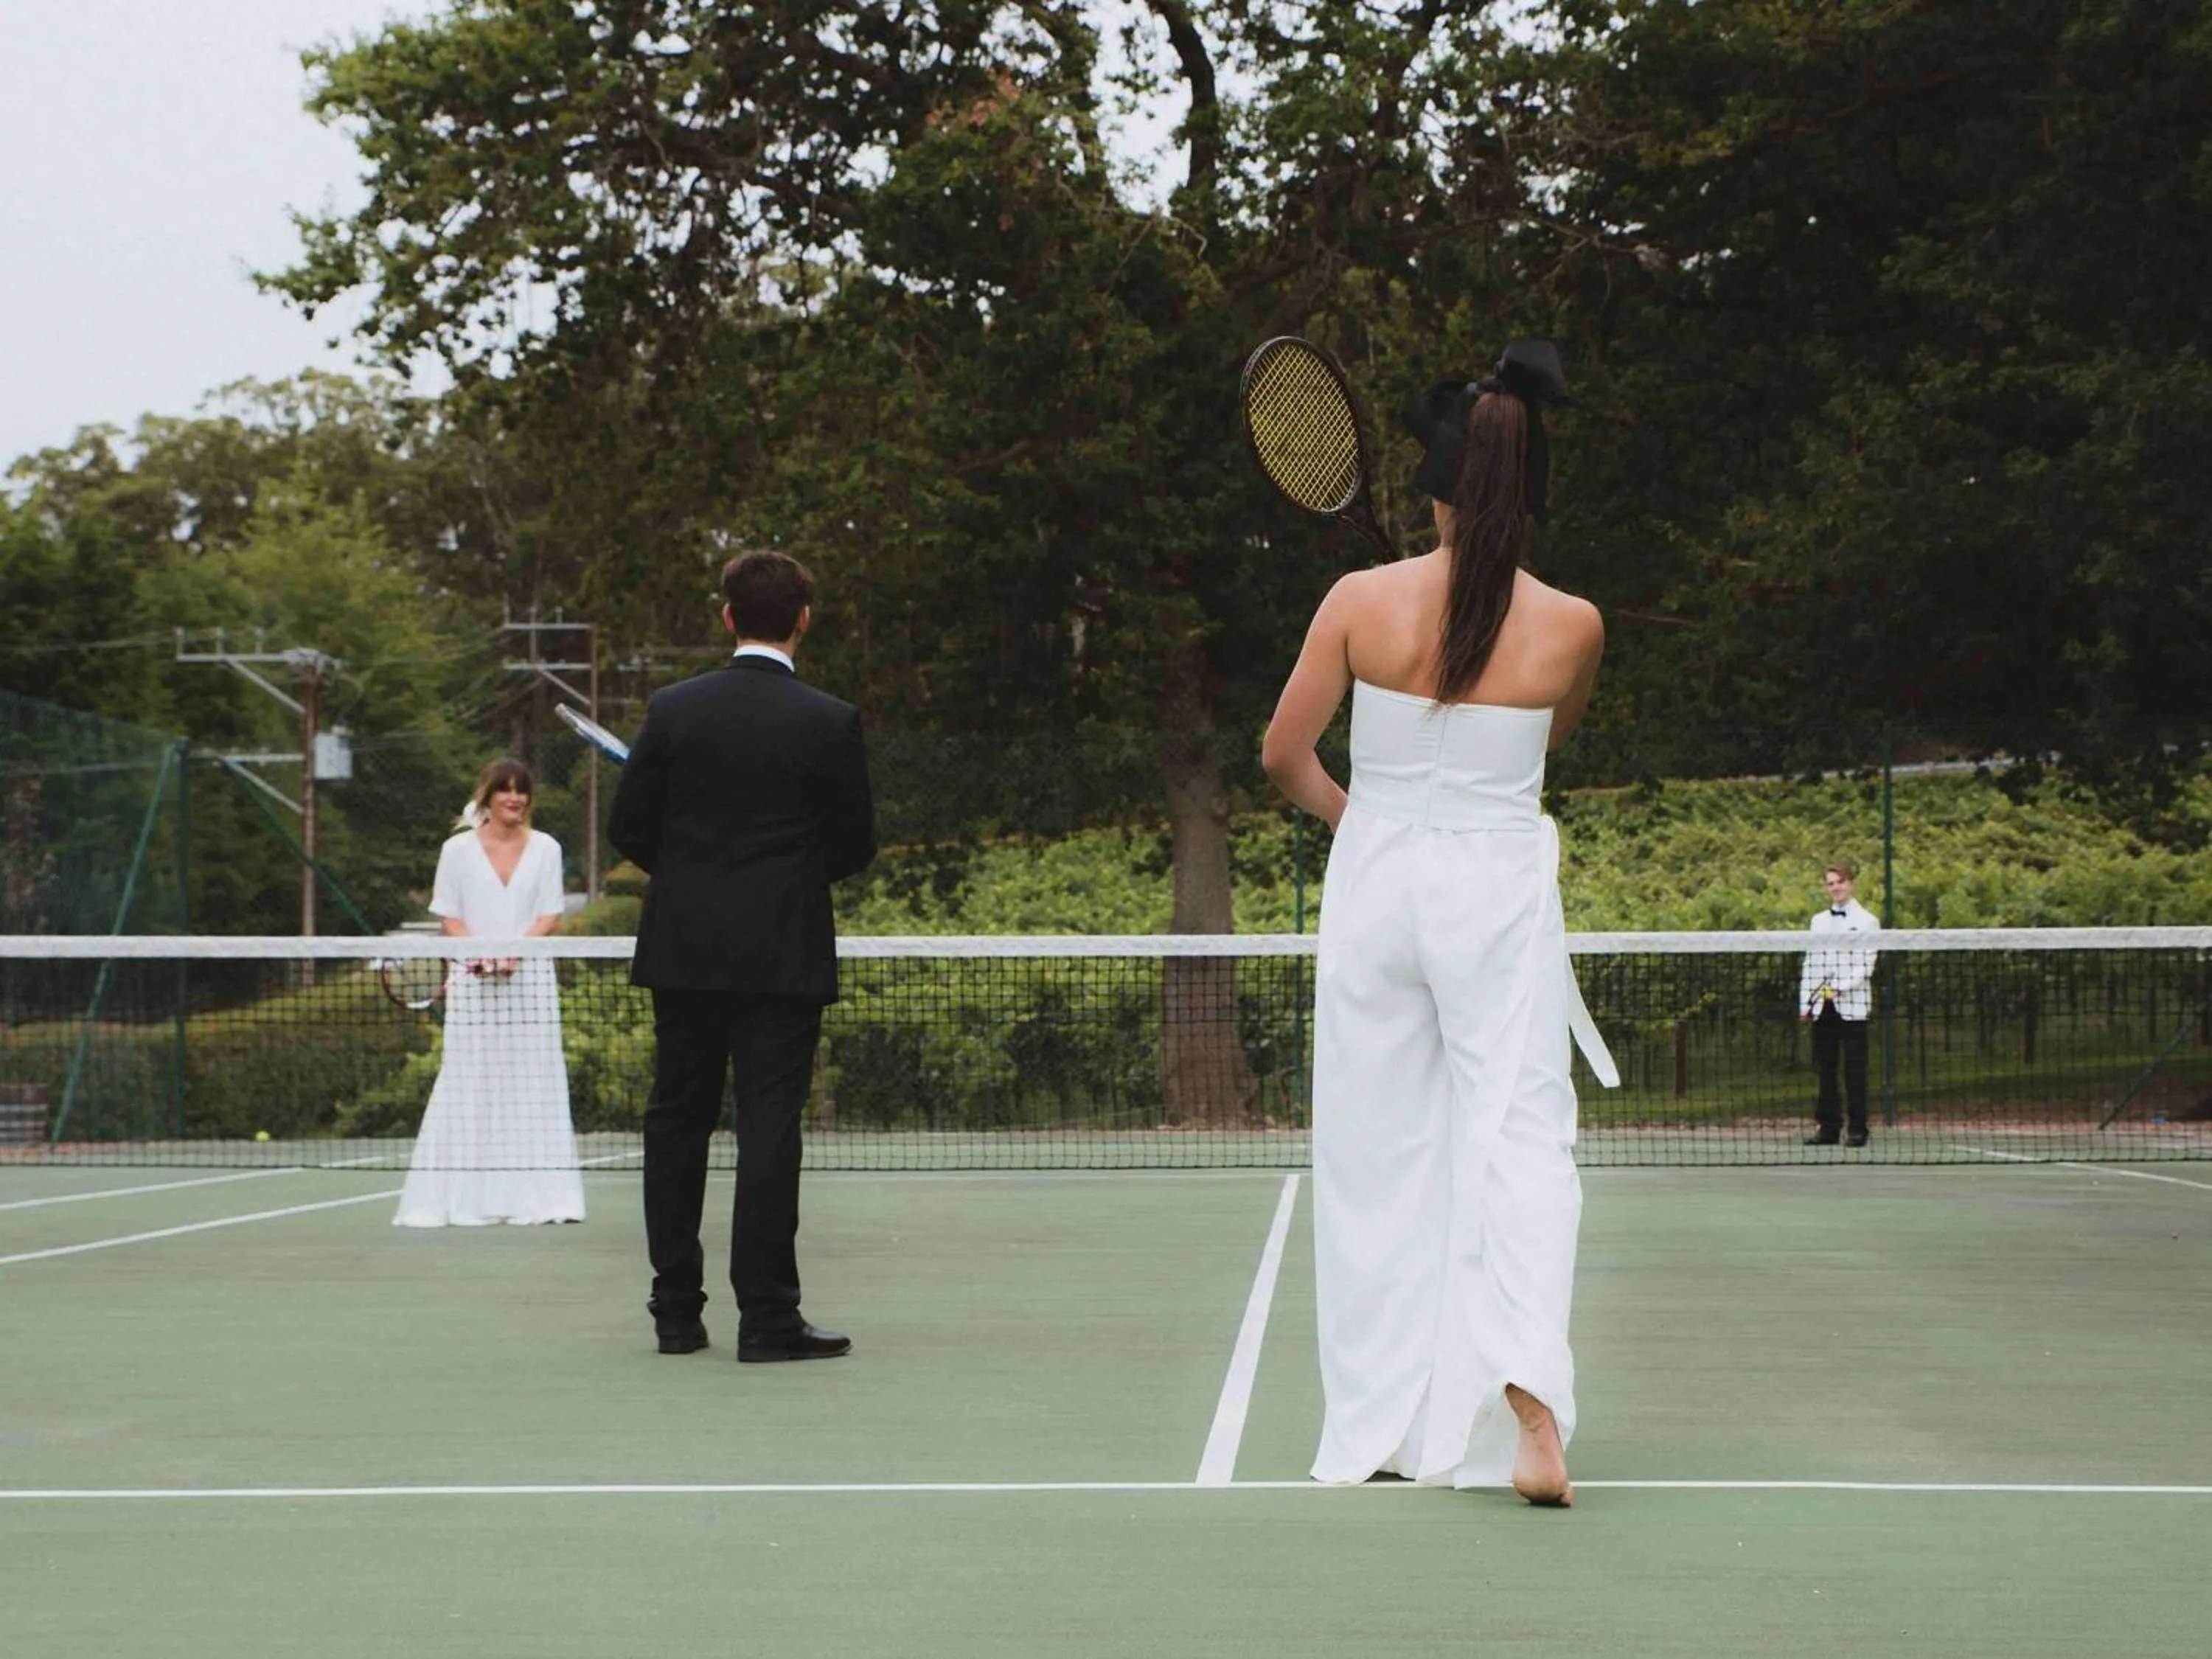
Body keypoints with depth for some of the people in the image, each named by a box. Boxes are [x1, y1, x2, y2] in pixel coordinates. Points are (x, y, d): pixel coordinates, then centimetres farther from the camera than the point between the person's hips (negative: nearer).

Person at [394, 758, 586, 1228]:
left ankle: (540, 1196, -1)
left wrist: (514, 951, -13)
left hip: (531, 975, 1)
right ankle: (462, 1200, -3)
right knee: (468, 1083, -4)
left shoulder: (545, 849, 8)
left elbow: (549, 916, 4)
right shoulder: (458, 850, 5)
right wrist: (477, 953, -14)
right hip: (472, 978, -1)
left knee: (535, 1082, -2)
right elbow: (449, 918, 4)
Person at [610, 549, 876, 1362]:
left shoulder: (673, 710, -1)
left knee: (676, 1123, 11)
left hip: (683, 950, 2)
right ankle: (766, 1316, -3)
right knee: (769, 1127, -2)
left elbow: (627, 828, 2)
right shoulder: (831, 723, -6)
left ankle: (677, 1310, 14)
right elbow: (856, 844, 0)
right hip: (784, 952, -2)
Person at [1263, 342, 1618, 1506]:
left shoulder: (1362, 601, -7)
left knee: (1375, 1153, 10)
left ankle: (1379, 1425, 17)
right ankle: (1526, 1383, -22)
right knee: (1518, 1138, 0)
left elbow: (1283, 757, 0)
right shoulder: (1571, 627, -7)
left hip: (1374, 886, 1)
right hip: (1500, 896, -1)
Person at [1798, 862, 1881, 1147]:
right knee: (1825, 1069, 5)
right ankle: (1828, 1127, 8)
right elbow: (1810, 964, 14)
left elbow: (1866, 966, -6)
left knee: (1854, 1069, -3)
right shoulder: (1819, 921, 14)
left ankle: (1857, 1130, -1)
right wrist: (1805, 1002, 7)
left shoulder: (1866, 921, 0)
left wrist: (1839, 987, -18)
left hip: (1852, 1006, -4)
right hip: (1822, 1007, 4)